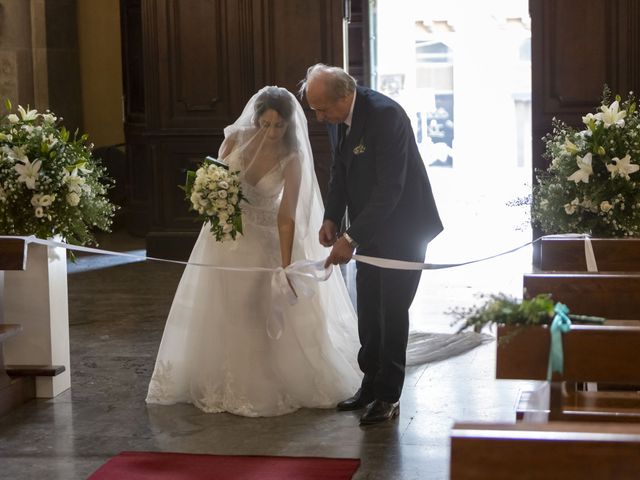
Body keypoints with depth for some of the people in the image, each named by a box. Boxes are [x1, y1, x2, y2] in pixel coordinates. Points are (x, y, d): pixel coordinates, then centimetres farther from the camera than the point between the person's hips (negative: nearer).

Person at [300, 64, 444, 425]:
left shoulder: (385, 115, -26)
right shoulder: (337, 117, -2)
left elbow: (389, 188, -29)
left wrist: (352, 238, -28)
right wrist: (332, 218, -2)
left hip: (403, 226, -7)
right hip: (369, 225, 7)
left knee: (392, 310, -2)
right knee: (368, 309, 11)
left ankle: (388, 396, 8)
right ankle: (371, 384, 24)